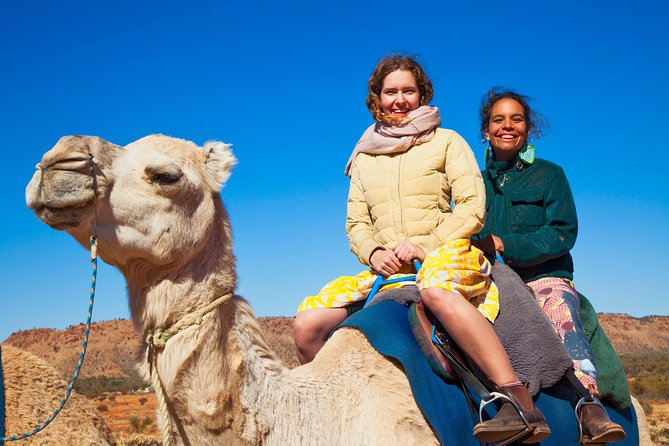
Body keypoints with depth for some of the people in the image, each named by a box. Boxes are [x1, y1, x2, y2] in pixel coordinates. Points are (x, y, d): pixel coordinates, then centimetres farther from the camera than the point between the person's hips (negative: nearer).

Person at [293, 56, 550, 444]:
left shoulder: (446, 142, 9)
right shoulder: (363, 157, 19)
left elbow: (473, 208, -1)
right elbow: (356, 224, 17)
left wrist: (422, 245, -14)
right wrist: (373, 252, -6)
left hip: (448, 256, -4)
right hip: (387, 270, 4)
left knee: (436, 286, -43)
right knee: (308, 325, -15)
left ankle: (522, 403, -44)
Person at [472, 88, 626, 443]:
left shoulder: (548, 174, 12)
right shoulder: (477, 183, 21)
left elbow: (564, 232, -1)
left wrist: (505, 244, -11)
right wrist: (473, 246, -10)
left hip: (543, 276, -3)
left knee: (560, 311, -35)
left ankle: (590, 405, -51)